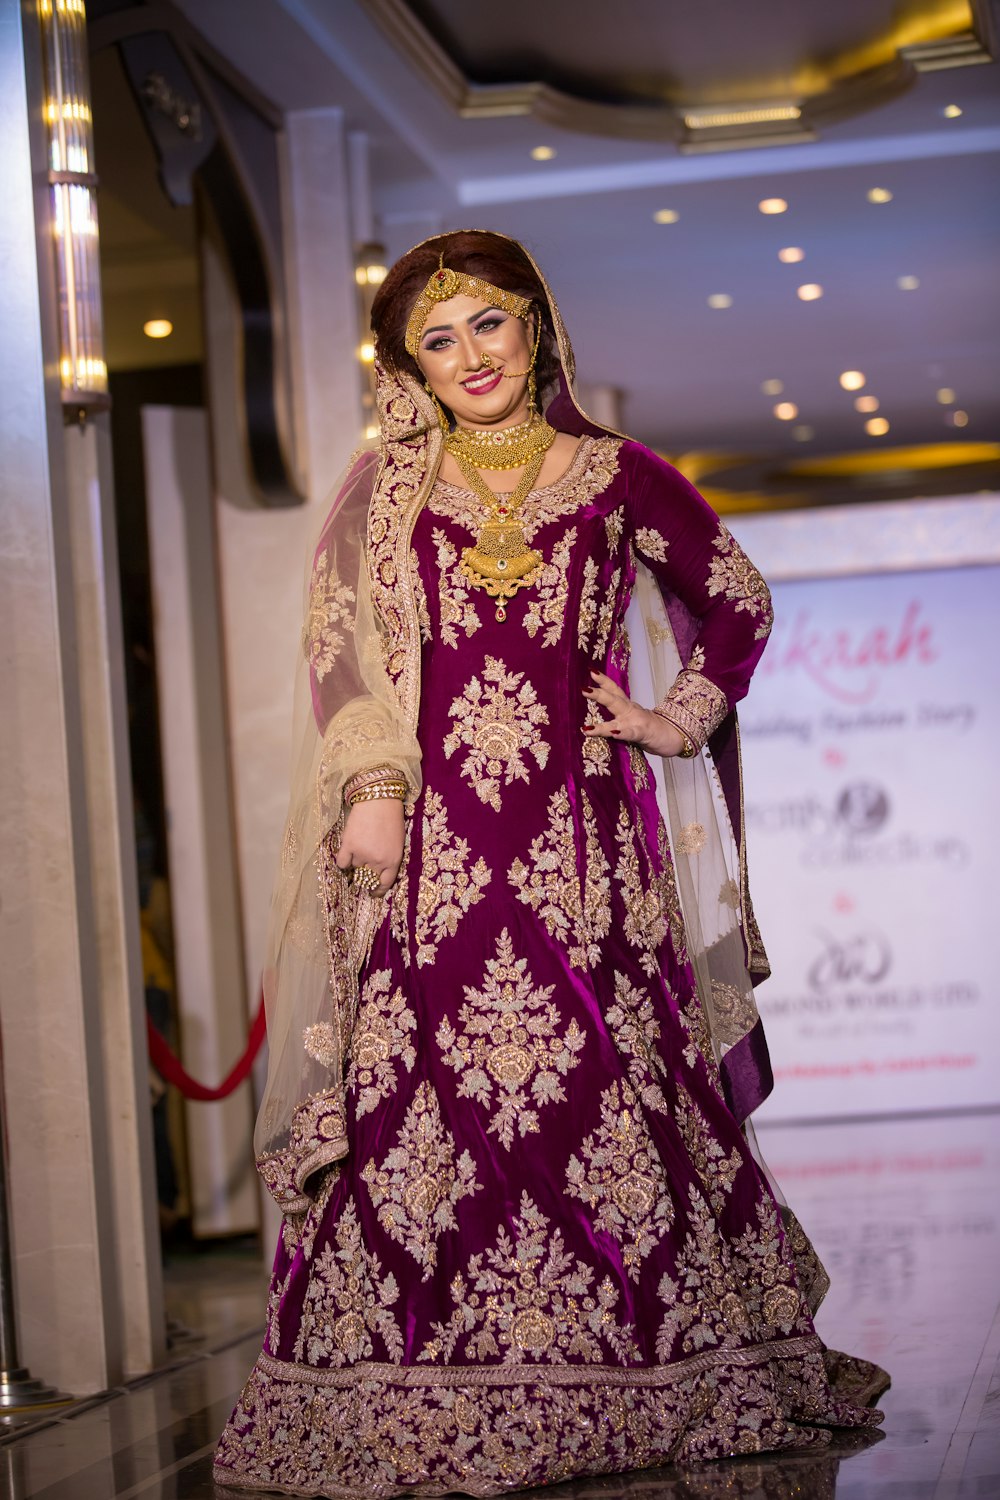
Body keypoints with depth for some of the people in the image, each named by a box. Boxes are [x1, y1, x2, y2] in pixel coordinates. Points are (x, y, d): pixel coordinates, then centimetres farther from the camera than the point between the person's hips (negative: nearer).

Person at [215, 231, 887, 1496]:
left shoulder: (614, 477, 8)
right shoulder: (383, 492, 9)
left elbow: (739, 601, 19)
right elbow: (344, 656, 4)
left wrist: (679, 724, 10)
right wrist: (373, 792, -8)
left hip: (575, 835, 0)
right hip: (431, 836, 0)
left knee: (612, 1082, -2)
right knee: (415, 1093, -4)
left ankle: (649, 1366, 8)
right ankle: (414, 1397, 2)